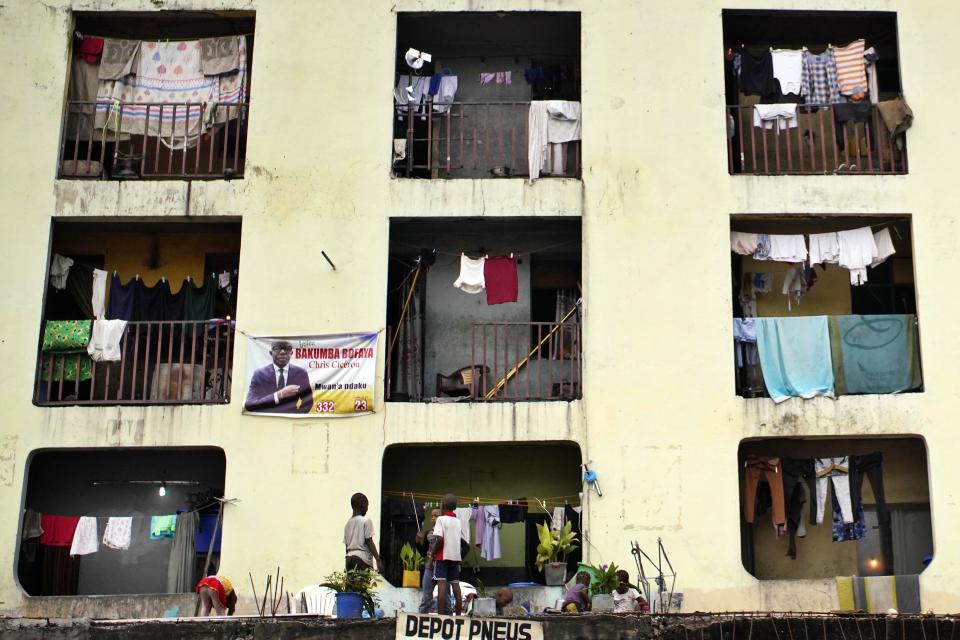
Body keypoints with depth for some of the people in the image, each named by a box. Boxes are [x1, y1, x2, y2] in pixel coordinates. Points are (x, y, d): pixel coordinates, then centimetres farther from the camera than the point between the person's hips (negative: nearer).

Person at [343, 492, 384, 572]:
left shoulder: (348, 523, 12)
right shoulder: (366, 521, -5)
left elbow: (346, 544, 14)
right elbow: (369, 542, -9)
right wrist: (378, 560, -8)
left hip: (349, 557, 6)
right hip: (362, 559, -6)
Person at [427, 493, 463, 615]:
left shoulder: (441, 519, -6)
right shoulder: (457, 521, 14)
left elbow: (439, 538, -16)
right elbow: (459, 539, 13)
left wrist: (431, 553, -7)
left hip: (443, 556, -6)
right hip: (456, 556, 6)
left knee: (441, 585, -8)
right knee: (456, 586, 6)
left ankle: (441, 615, -13)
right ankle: (458, 615, 6)